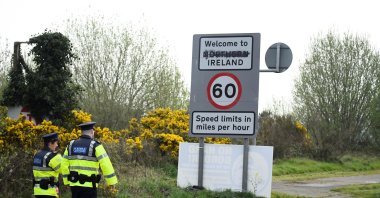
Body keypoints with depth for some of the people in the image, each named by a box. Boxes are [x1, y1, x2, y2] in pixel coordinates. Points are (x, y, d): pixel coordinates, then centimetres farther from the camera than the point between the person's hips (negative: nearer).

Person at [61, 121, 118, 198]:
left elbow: (64, 164, 12)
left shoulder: (71, 145, 9)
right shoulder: (95, 146, -8)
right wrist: (112, 180, -5)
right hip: (88, 186, -5)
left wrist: (67, 181, 20)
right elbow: (105, 164, -12)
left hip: (74, 184, 5)